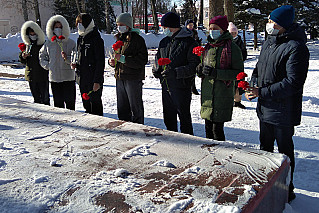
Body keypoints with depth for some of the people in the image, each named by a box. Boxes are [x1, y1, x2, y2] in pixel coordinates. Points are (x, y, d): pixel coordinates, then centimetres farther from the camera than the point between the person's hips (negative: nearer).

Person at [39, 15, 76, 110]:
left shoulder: (71, 43, -1)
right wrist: (46, 65, 8)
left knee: (70, 102, -1)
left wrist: (67, 59, -21)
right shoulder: (48, 44, 7)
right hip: (54, 78, 3)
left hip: (68, 78, -3)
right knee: (58, 102, 10)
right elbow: (41, 55, 22)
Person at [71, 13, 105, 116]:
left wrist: (97, 81, -20)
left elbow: (100, 61, -15)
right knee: (86, 103, 16)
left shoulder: (96, 39, -11)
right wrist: (75, 64, 4)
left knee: (95, 102, -2)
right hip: (83, 78, 8)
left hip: (93, 78, -8)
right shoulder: (80, 39, 14)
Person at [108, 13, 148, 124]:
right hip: (120, 78, 8)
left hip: (133, 78, -8)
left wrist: (123, 59, -23)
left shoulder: (137, 39, -8)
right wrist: (112, 61, 2)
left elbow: (142, 60, -17)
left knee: (136, 108, 1)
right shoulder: (119, 39, 16)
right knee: (122, 108, 15)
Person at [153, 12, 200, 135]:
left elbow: (195, 65, -15)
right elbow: (158, 57, 25)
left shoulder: (189, 42, -10)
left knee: (184, 116, 2)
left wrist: (175, 72, -24)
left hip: (181, 87, -7)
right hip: (166, 86, 7)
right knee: (168, 116, 16)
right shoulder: (164, 42, 12)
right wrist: (156, 69, 4)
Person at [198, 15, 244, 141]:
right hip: (207, 94, 6)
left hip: (223, 96, -6)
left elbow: (239, 73, -10)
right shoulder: (208, 46, 12)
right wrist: (201, 70, -2)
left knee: (217, 129, -3)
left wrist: (216, 73, -19)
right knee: (208, 128, 12)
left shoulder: (232, 48, -7)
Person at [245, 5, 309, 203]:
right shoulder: (269, 42, 8)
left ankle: (286, 190, 25)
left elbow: (293, 83, -24)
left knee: (284, 151, 7)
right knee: (265, 147, 22)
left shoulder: (296, 47, -19)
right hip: (265, 108, 9)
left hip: (283, 112, -8)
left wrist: (262, 92, -23)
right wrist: (253, 85, 1)